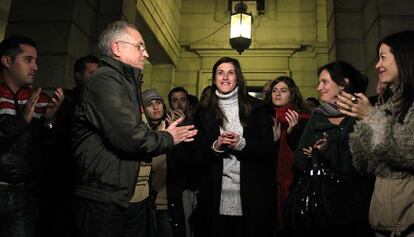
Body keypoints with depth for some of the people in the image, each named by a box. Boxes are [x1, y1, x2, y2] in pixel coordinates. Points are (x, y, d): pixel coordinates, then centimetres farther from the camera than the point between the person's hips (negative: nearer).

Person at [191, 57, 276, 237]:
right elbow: (196, 159, 5)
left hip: (252, 197, -1)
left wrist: (241, 144, -17)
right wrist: (215, 147, -13)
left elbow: (269, 151, -1)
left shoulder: (257, 109, 4)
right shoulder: (204, 114, 8)